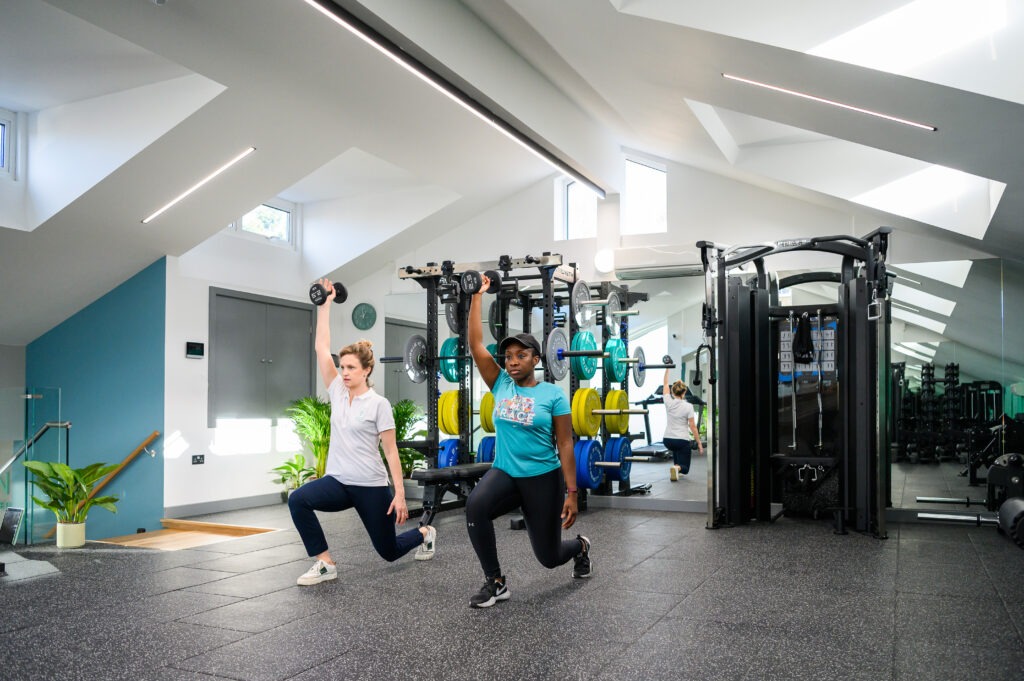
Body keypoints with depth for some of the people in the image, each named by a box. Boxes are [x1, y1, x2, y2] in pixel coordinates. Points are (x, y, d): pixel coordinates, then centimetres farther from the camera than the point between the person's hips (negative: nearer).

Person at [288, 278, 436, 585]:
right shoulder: (337, 393, 2)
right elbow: (321, 348, -1)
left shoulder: (379, 404, -11)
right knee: (298, 499, -26)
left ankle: (425, 533, 45)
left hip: (370, 486, -4)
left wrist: (400, 494, -14)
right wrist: (325, 304, -3)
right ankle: (325, 564, -12)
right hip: (338, 481, 4)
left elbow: (391, 451, -10)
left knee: (389, 551, 10)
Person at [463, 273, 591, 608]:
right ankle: (495, 582, -13)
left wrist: (571, 493, -12)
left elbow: (565, 445, -8)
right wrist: (476, 296, -5)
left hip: (543, 478, -2)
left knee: (548, 556, 6)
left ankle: (580, 546, 46)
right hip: (504, 473, 3)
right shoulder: (501, 386, 1)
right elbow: (475, 345, -4)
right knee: (475, 506, -31)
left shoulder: (553, 394, -8)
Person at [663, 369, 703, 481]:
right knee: (684, 468, 4)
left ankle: (676, 466, 24)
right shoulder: (688, 406, -12)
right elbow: (693, 427, -10)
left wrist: (667, 368, 16)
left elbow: (665, 384, 9)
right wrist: (699, 443, -2)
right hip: (682, 440, -4)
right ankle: (678, 467, -30)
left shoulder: (669, 403, -5)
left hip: (668, 440, 4)